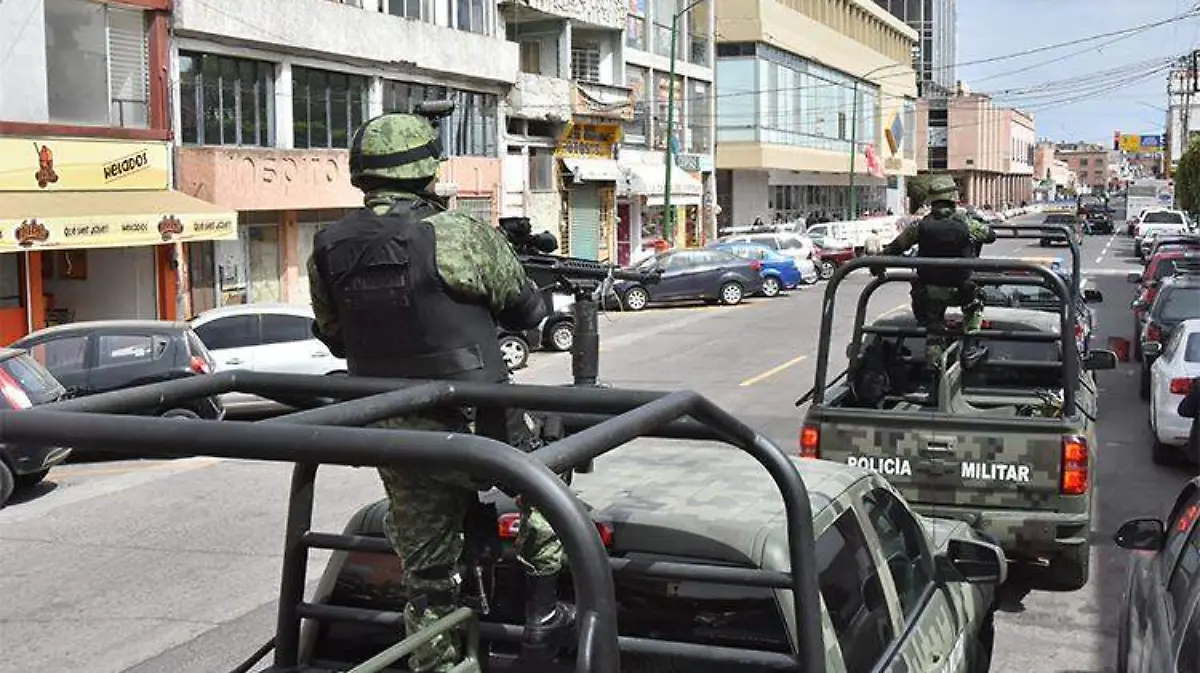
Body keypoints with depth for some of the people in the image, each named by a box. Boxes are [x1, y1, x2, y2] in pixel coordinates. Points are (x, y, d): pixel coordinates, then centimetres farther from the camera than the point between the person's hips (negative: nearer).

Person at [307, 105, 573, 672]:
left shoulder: (328, 251, -1)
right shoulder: (460, 236, -15)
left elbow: (334, 338, 11)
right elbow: (526, 309, -1)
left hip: (393, 440, 4)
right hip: (476, 427, -4)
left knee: (426, 578, 16)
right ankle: (542, 617, 26)